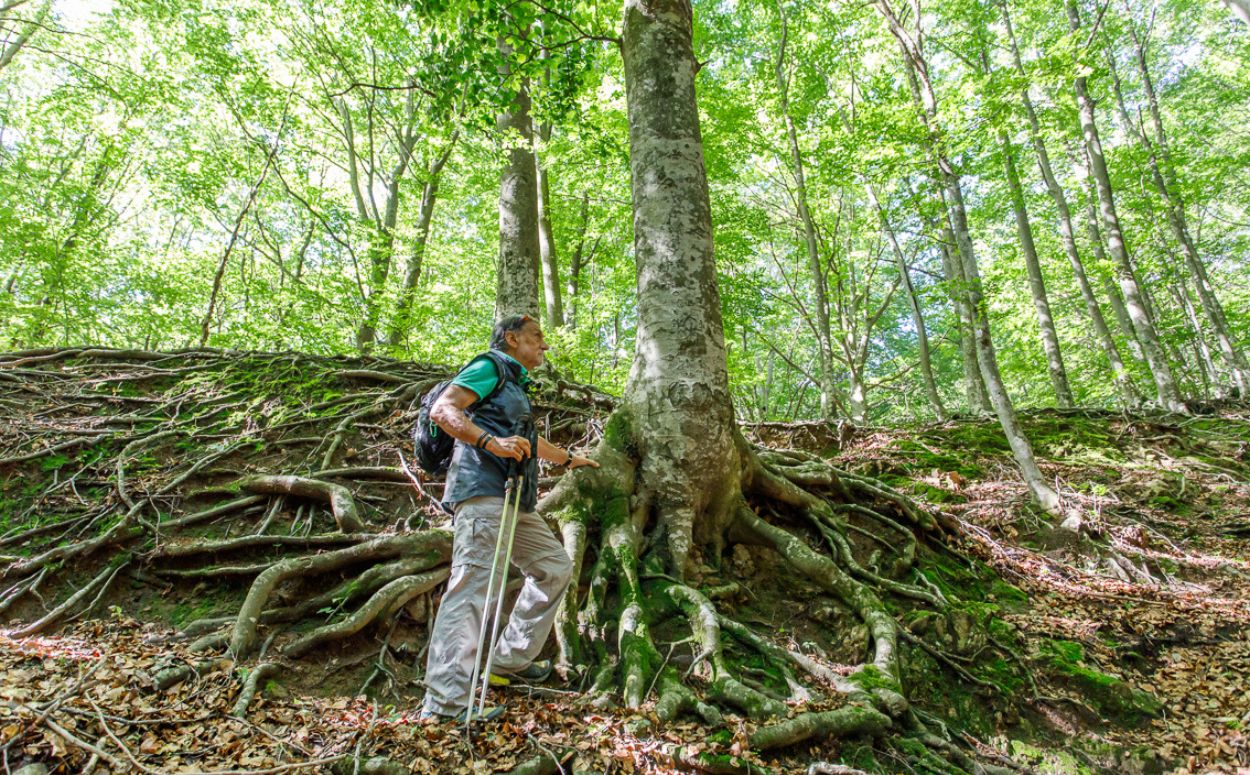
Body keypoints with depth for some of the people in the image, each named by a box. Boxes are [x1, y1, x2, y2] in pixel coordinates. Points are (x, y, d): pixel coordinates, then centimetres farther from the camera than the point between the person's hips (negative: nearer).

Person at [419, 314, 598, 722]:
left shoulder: (515, 382, 28)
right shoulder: (491, 366, 0)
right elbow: (442, 409, -15)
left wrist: (568, 457, 54)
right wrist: (491, 442, -27)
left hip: (511, 497, 10)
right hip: (482, 490, -10)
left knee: (555, 565, 14)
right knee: (472, 586, -14)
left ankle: (511, 658, 18)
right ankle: (445, 702, -11)